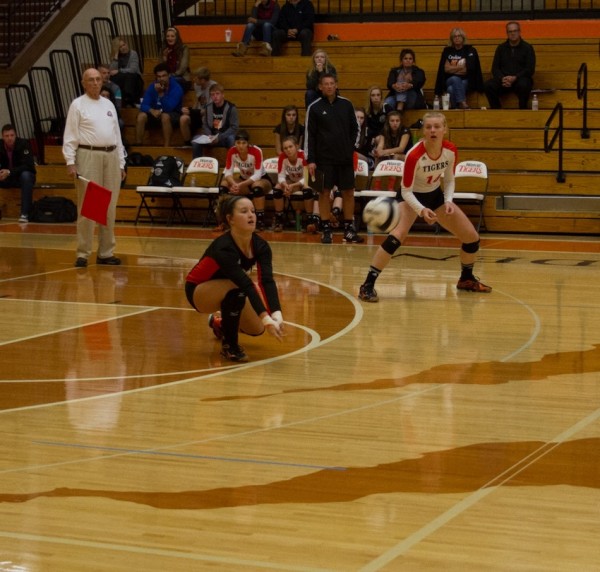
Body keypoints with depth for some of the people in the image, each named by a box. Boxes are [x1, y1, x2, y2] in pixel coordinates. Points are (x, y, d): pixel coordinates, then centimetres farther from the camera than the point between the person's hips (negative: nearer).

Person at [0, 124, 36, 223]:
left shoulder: (23, 144, -17)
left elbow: (28, 165, -25)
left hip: (22, 177, -4)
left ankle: (25, 214, -38)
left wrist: (10, 172, -38)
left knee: (25, 175, -37)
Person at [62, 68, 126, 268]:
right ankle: (83, 254, -4)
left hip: (111, 156, 6)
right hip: (89, 156, -6)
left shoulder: (109, 105, 17)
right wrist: (70, 162, -14)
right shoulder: (78, 105, 0)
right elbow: (70, 136, -5)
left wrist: (121, 163, 14)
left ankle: (106, 252, 14)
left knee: (110, 208, 7)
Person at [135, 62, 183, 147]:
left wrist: (161, 93, -36)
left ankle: (167, 148, -35)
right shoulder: (152, 87, -3)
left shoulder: (176, 88, -17)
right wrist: (152, 111, -32)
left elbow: (168, 109, -27)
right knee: (141, 115, -24)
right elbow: (143, 105, -11)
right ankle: (138, 146, -20)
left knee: (165, 116, -38)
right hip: (156, 114, 4)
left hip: (173, 116, -4)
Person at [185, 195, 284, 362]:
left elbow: (267, 281, -30)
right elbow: (247, 285, -45)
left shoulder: (260, 245, -18)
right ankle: (229, 346, -16)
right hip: (198, 291, -7)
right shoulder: (223, 247, -36)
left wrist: (276, 315, -45)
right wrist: (266, 319, -53)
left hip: (224, 290, 7)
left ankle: (219, 321, 28)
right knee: (236, 289, -36)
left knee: (256, 328, -3)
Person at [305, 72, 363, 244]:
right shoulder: (314, 107, -2)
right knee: (324, 192, 1)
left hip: (345, 158, 2)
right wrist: (310, 159, -7)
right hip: (324, 159, -2)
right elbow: (309, 135, -3)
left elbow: (355, 129, 13)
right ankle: (326, 230, 8)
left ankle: (349, 230, 10)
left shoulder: (346, 104, 4)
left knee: (348, 192, 3)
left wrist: (351, 147, 1)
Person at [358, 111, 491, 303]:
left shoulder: (451, 150, -17)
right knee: (398, 235, -32)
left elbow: (449, 180, 0)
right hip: (413, 196, -6)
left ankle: (466, 279, 32)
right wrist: (422, 210, -40)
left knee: (472, 237, 5)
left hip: (435, 194, 6)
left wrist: (448, 201, -16)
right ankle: (368, 285, -27)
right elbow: (406, 191, -25)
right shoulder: (414, 155, -31)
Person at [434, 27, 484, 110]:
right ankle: (463, 103, -51)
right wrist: (460, 67, -3)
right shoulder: (447, 51, 10)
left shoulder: (470, 50, 5)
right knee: (455, 79, -37)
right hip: (450, 80, 1)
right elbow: (446, 69, -1)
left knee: (452, 89, -35)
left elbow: (468, 69, -7)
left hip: (466, 81, -1)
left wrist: (453, 68, -3)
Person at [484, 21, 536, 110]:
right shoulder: (501, 48, 15)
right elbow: (495, 68, 11)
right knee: (488, 85, -27)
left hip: (520, 79, -3)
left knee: (523, 85, -39)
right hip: (503, 79, 3)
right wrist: (502, 78, -11)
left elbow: (530, 69, -2)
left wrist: (515, 78, -17)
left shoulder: (527, 48, 6)